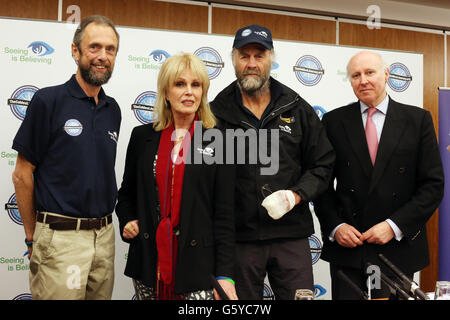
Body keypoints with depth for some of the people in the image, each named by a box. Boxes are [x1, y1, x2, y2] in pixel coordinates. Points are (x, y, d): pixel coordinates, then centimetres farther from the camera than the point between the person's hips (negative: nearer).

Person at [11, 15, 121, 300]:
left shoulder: (113, 110, 9)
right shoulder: (48, 101, -8)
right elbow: (22, 175, -6)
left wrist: (104, 226, 13)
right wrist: (33, 236, -1)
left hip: (104, 236, 6)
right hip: (61, 237, -5)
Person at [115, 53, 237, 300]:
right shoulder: (142, 136, 7)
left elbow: (225, 213, -4)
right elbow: (126, 193, 20)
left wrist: (224, 274, -9)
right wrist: (126, 221, 0)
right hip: (149, 263, 3)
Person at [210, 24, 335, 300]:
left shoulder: (298, 109, 7)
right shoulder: (217, 112, 3)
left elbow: (323, 163, 9)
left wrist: (297, 194, -9)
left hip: (291, 236, 1)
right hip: (238, 237, -1)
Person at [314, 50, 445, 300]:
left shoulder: (418, 119, 1)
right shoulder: (334, 121, 3)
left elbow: (433, 184, -3)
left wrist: (394, 226, -11)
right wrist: (335, 226, -8)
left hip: (398, 248, 0)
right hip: (346, 248, 1)